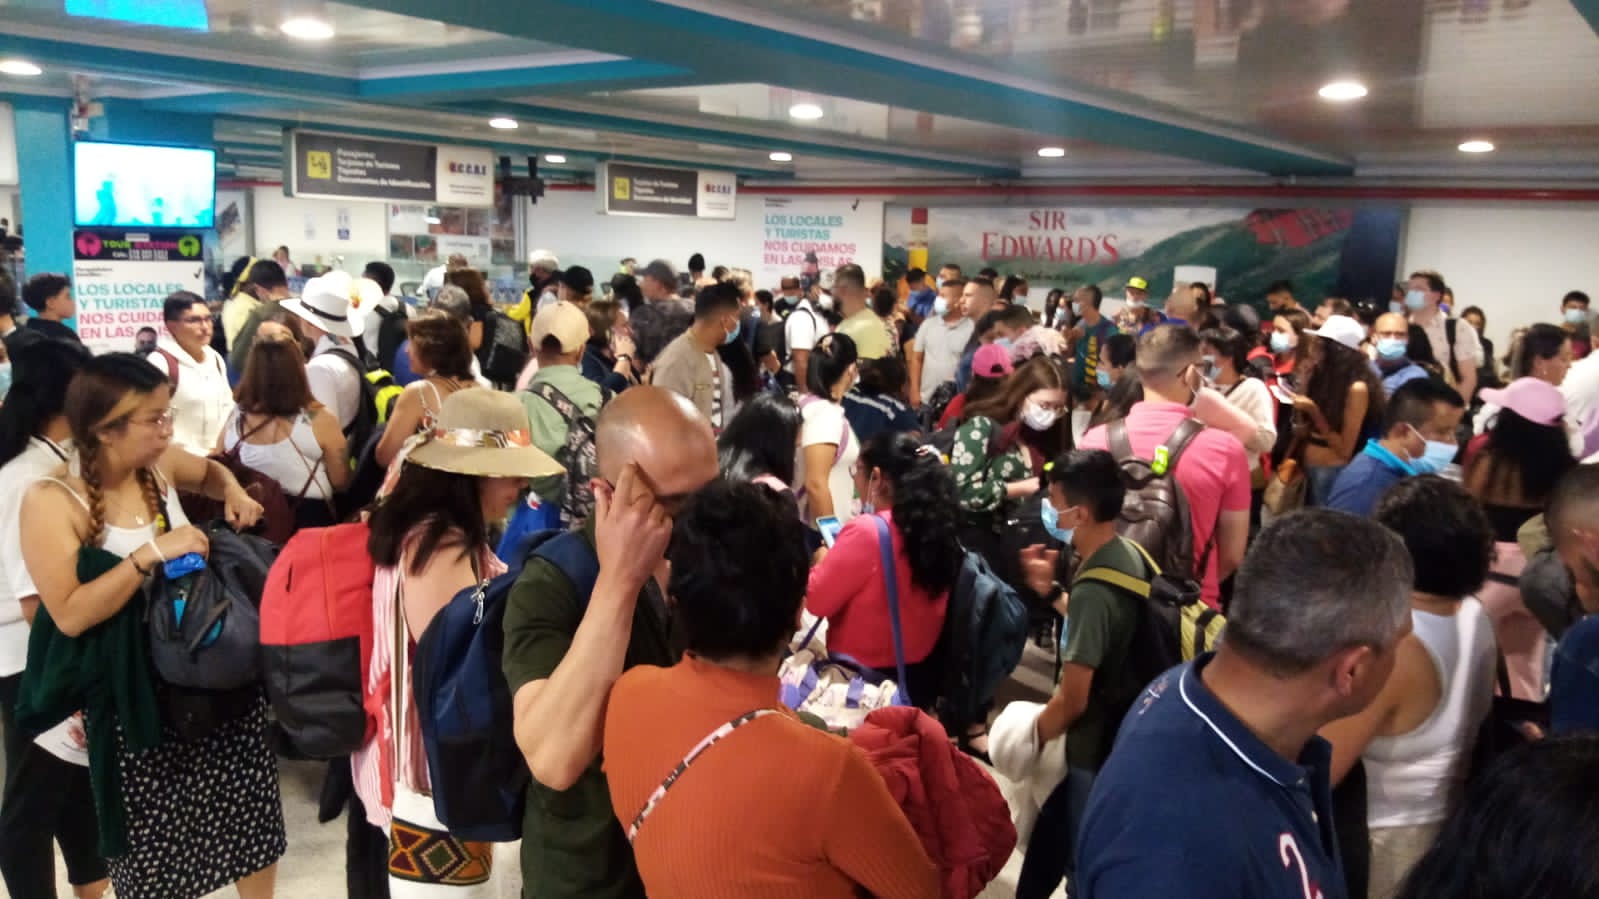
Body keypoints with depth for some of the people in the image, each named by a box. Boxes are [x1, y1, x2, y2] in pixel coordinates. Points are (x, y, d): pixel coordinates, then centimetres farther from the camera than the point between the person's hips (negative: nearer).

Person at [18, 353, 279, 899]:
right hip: (136, 695, -5)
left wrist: (233, 493, 1)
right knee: (155, 839, 11)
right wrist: (150, 554, -29)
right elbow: (70, 615, -24)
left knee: (249, 811, 17)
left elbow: (211, 471, 22)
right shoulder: (51, 502, -17)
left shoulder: (159, 465, -2)